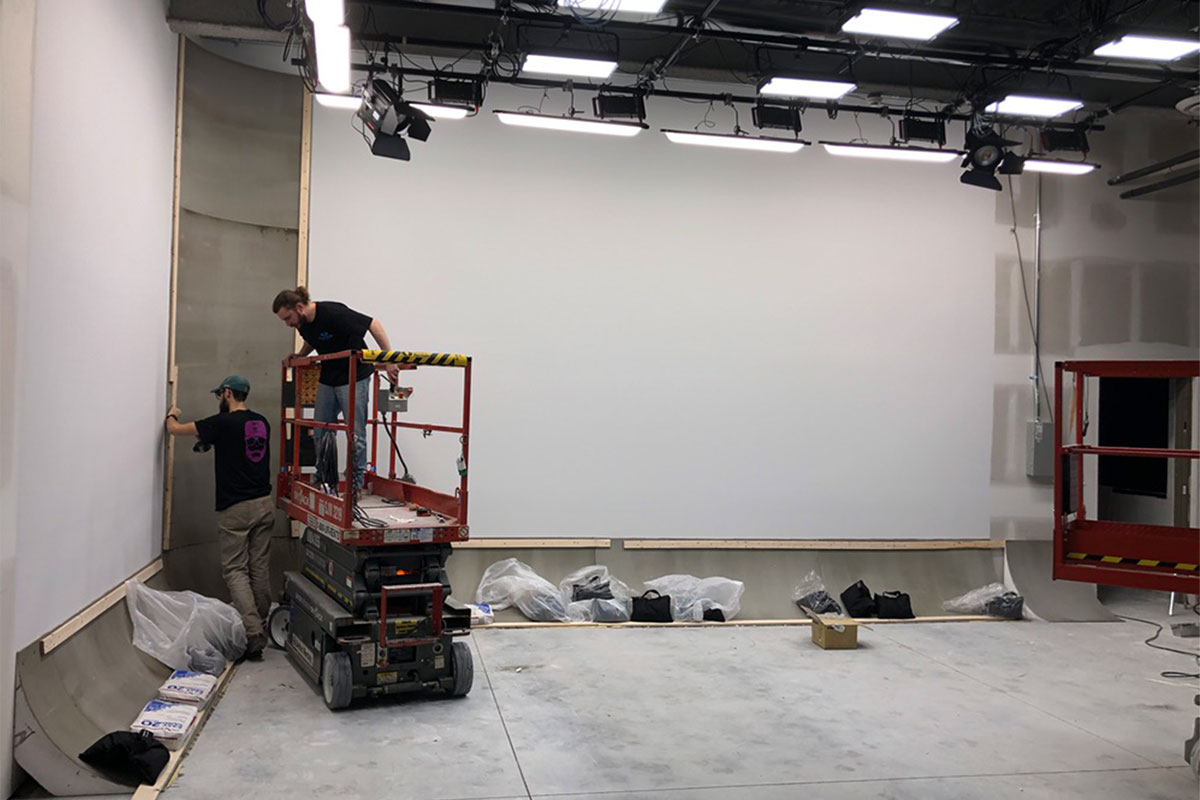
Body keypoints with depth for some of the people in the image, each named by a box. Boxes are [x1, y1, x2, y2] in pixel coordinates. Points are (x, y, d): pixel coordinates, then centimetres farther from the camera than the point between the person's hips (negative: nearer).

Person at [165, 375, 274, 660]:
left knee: (235, 570, -1)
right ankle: (260, 624, 22)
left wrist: (172, 415, 22)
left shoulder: (223, 423, -11)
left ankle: (253, 633, -11)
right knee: (260, 567, 12)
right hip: (264, 503, 6)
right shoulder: (262, 423, 9)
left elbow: (175, 429, 0)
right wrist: (213, 442, 32)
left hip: (235, 508, -6)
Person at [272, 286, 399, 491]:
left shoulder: (333, 313, -25)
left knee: (355, 433, -4)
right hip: (328, 378, 7)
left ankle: (356, 483, 4)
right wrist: (298, 356, 5)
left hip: (354, 376, -7)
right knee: (321, 432, 7)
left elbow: (374, 325, -21)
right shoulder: (302, 324, -2)